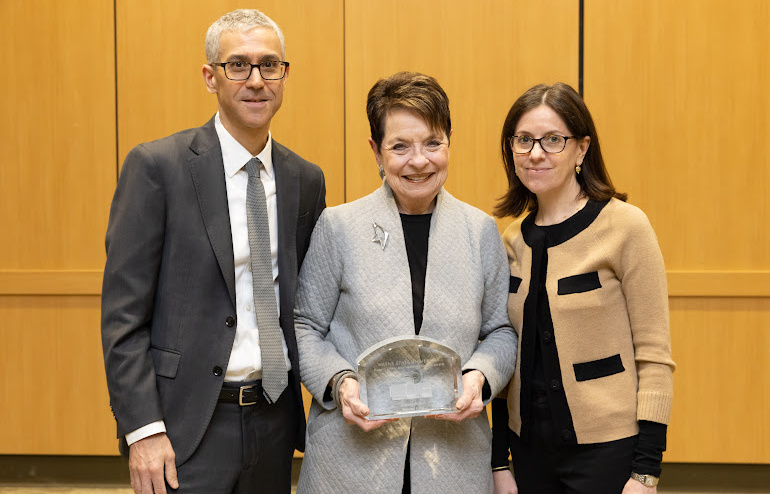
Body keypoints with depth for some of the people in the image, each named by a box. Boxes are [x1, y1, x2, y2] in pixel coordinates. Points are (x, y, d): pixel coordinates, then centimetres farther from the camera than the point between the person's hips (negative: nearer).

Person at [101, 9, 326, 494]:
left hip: (275, 421, 5)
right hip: (187, 426, -4)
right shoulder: (156, 166, -7)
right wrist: (143, 430, -15)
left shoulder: (306, 180, 8)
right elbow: (124, 313, -9)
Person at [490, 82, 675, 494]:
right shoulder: (512, 241, 5)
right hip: (531, 447, 5)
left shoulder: (624, 226, -9)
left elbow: (654, 356, -10)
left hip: (607, 448, -5)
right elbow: (507, 360, 11)